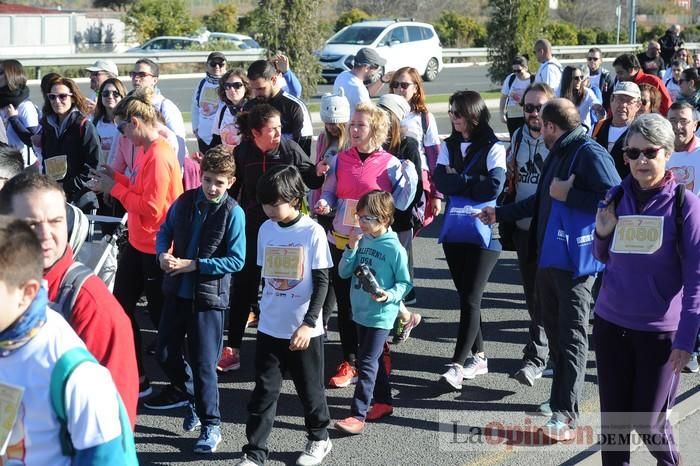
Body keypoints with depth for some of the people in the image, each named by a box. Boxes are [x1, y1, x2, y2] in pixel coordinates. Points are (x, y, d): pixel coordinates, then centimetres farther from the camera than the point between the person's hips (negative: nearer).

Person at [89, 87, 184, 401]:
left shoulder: (159, 156, -23)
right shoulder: (148, 150, 7)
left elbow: (151, 208, -25)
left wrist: (115, 188, -16)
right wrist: (116, 177, 1)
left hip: (156, 248, -10)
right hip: (138, 243, 10)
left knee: (161, 315, 2)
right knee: (121, 306, 16)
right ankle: (134, 378, 27)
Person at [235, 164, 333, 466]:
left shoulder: (313, 232, -12)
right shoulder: (266, 229, 2)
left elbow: (322, 282, -11)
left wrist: (309, 323, -16)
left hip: (304, 328, -3)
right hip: (270, 327, 3)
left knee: (309, 387, 12)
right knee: (265, 390, 4)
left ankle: (319, 438, 33)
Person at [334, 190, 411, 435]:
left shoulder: (394, 248, -13)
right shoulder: (361, 241, 2)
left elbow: (404, 283, -6)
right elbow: (343, 273, 2)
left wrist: (389, 295, -24)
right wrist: (351, 249, -12)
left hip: (381, 315, -6)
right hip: (360, 312, 7)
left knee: (367, 363, -8)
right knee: (373, 360, 18)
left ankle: (358, 415, -7)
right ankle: (383, 402, 33)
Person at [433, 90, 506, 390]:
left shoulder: (493, 148, -5)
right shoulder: (448, 146, 10)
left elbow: (494, 186, -20)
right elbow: (441, 181, -6)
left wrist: (458, 180, -9)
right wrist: (475, 182, -15)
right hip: (454, 230, 5)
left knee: (470, 299, -9)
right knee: (465, 297, 11)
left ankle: (457, 365, -10)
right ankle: (477, 356, 23)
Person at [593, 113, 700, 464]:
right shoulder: (616, 197, 2)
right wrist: (602, 233, -8)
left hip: (660, 330, -3)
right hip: (610, 323, 4)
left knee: (649, 422, 7)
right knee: (613, 418, 10)